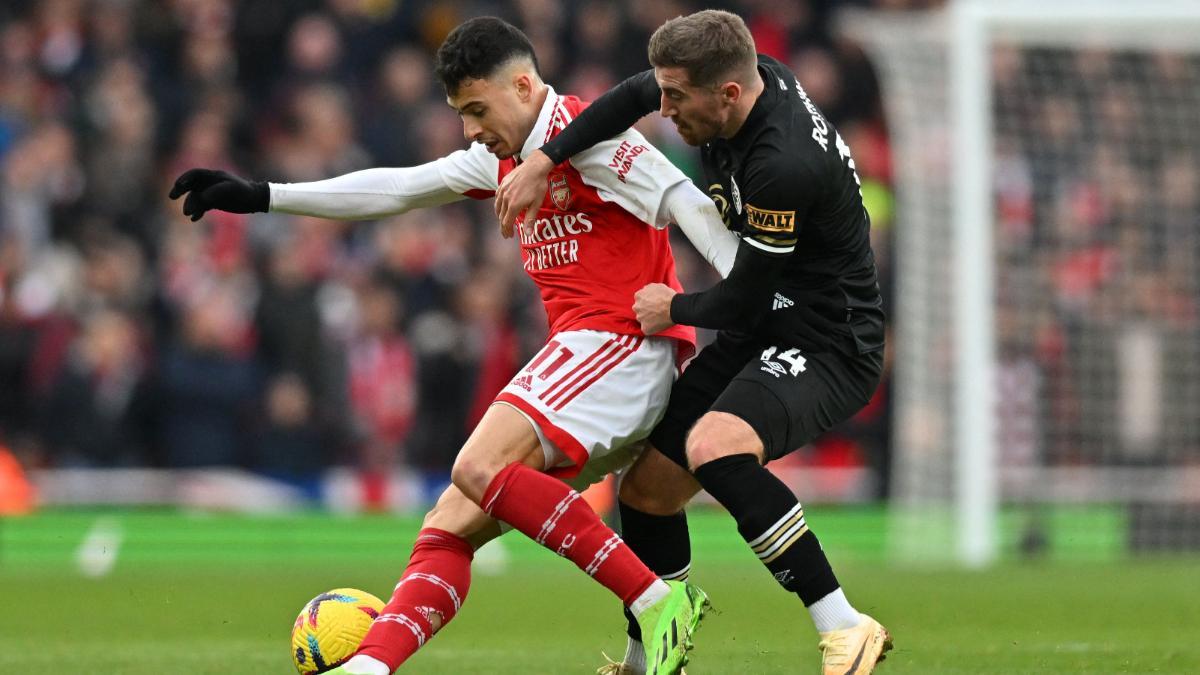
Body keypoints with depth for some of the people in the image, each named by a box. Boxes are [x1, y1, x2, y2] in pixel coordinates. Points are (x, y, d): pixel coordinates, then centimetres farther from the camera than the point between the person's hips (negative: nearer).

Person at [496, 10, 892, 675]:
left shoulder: (784, 166, -30)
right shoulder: (753, 75, -4)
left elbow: (744, 301, -20)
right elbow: (632, 96, 15)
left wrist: (675, 309, 0)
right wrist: (543, 161, 7)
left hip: (828, 346, -9)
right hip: (759, 333, 9)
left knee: (714, 447, -35)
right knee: (647, 487, 6)